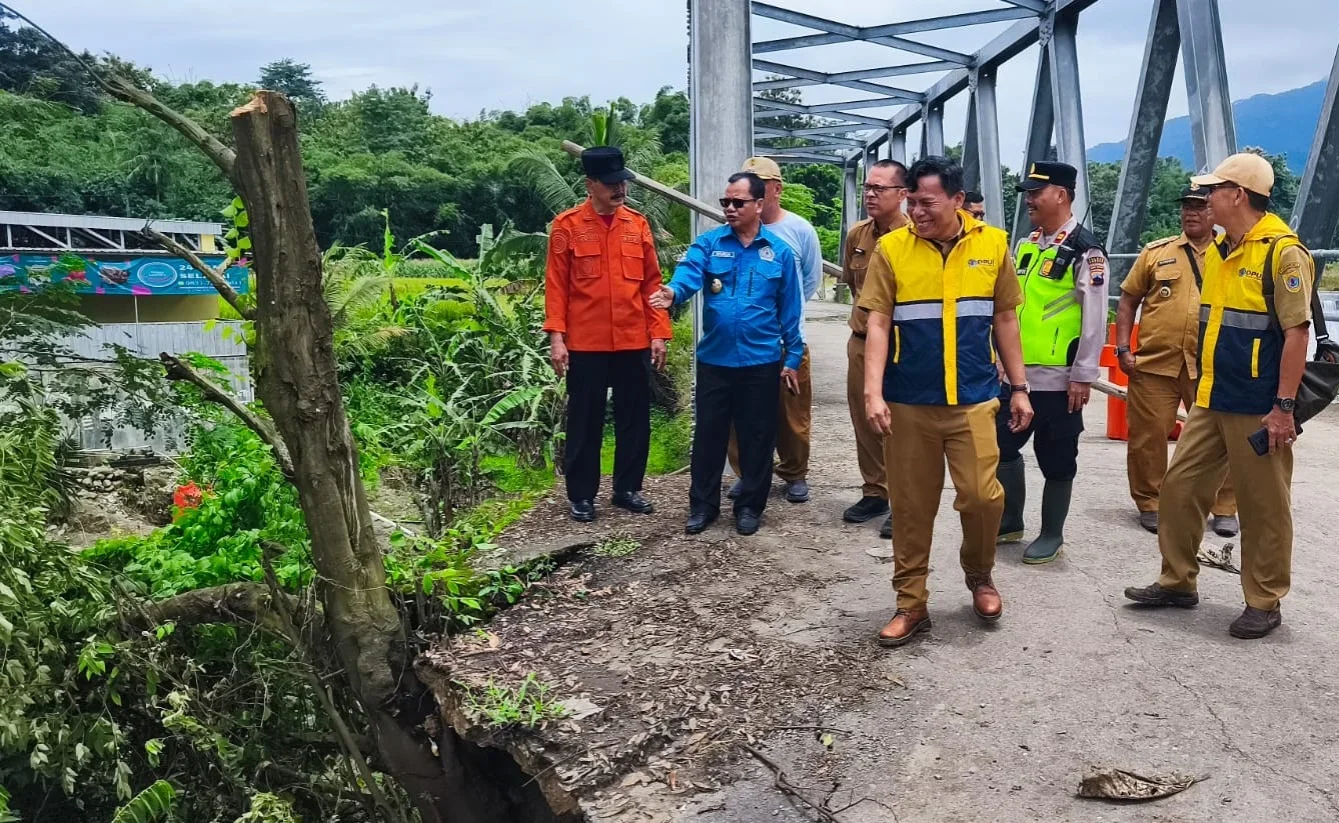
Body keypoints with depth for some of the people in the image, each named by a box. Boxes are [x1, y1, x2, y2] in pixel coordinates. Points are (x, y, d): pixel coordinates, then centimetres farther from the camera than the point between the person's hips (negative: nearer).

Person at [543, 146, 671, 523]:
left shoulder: (638, 225, 6)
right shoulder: (567, 226, -3)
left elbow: (651, 282, 7)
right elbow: (556, 286, -4)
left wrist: (658, 332, 2)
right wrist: (556, 337, -11)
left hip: (634, 342, 3)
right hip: (585, 344, -3)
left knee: (635, 419, 11)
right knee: (584, 422, 6)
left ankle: (627, 489, 26)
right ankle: (581, 495, 20)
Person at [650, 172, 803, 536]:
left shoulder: (779, 252, 2)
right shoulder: (708, 243, 1)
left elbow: (790, 309, 5)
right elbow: (688, 272, -19)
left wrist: (793, 357, 4)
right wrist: (673, 292, -42)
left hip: (761, 360, 0)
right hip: (714, 358, 1)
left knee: (757, 435, 8)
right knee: (708, 432, 9)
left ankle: (749, 505, 23)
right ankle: (703, 503, 23)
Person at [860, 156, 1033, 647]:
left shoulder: (992, 245, 3)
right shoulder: (891, 249, -3)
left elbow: (1005, 321, 9)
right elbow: (878, 324, -5)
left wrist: (1019, 388, 9)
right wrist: (873, 392, -15)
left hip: (973, 398, 1)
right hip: (909, 402, 0)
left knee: (982, 495, -4)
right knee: (911, 505, 6)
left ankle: (979, 575, 26)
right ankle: (911, 603, 21)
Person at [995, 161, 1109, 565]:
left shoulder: (1085, 250, -11)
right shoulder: (1026, 245, 11)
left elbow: (1095, 319, -13)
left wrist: (1083, 376, -15)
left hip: (1058, 377, -7)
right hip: (1016, 373, 7)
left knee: (1055, 458, 5)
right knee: (1002, 447, 12)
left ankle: (1051, 534, 19)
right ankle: (1010, 521, 29)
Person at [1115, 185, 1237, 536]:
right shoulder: (1156, 252, 7)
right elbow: (1129, 300, 9)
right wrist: (1123, 348, 0)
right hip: (1154, 363, 0)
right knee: (1148, 436, 4)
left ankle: (1225, 509, 19)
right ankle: (1149, 503, 20)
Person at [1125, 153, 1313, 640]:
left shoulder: (1282, 251, -12)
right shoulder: (1217, 252, 12)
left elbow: (1296, 332, -16)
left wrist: (1284, 407, -19)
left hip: (1257, 408, -8)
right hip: (1211, 402, 8)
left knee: (1263, 507, 4)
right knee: (1180, 487, 10)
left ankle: (1264, 603, 17)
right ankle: (1177, 582, 24)